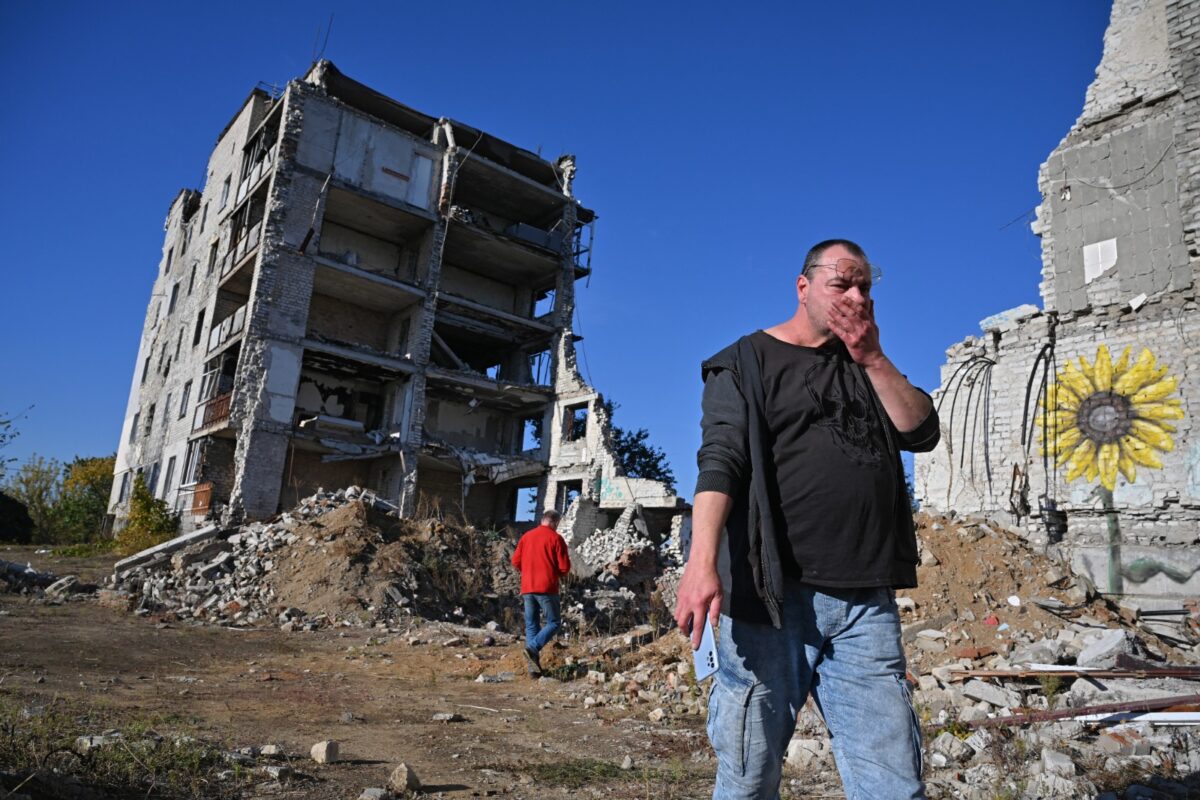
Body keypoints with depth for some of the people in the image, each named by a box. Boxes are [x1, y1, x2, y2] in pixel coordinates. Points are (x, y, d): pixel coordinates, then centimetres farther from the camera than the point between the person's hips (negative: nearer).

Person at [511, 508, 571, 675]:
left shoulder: (526, 536, 10)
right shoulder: (556, 538, -5)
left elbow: (515, 561, 9)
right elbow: (565, 567, -8)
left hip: (527, 588, 5)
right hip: (547, 588, -5)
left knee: (531, 625, 10)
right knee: (554, 623, 5)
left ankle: (534, 666, 6)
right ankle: (532, 648, -16)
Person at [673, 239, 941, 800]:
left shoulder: (866, 365, 21)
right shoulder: (748, 361, 3)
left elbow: (922, 433, 10)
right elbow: (720, 461, -10)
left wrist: (873, 359, 1)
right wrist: (703, 560, -24)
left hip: (867, 601, 5)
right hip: (773, 596, -4)